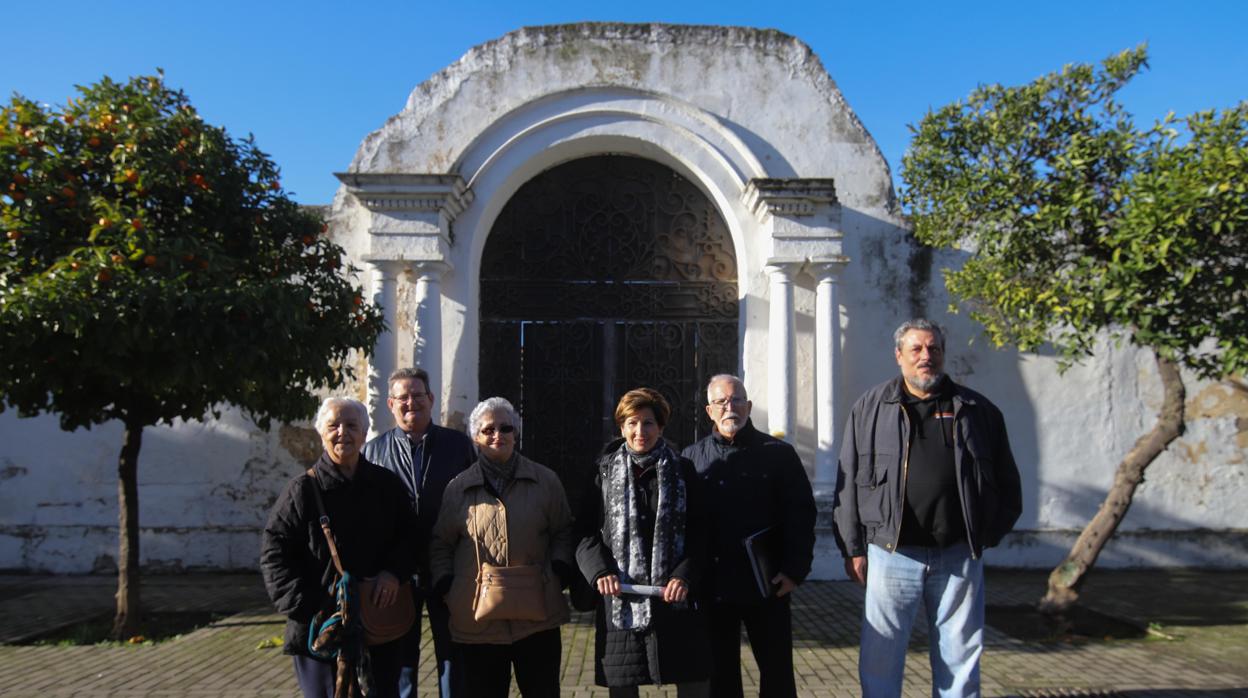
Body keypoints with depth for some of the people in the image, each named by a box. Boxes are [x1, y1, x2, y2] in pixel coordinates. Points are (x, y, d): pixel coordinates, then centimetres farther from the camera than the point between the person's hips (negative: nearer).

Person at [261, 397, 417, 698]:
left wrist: (394, 571, -8)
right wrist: (304, 606, -14)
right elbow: (274, 552, -6)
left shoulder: (386, 483, 4)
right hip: (320, 628, -3)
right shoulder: (303, 489, -5)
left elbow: (408, 534, 12)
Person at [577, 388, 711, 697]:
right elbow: (585, 532, 4)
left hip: (674, 595, 0)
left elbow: (698, 533, 3)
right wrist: (600, 572, -12)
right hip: (619, 600, 1)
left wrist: (685, 576, -11)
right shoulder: (605, 472, 7)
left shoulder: (683, 470, 6)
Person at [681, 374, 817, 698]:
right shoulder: (692, 458, 6)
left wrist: (795, 570, -10)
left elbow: (801, 513, -2)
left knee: (777, 672, 9)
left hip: (767, 586, -1)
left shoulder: (778, 453, 1)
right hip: (713, 588, 2)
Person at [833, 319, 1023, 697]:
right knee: (880, 656, 5)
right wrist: (853, 548, 0)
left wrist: (988, 534, 8)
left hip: (959, 557, 1)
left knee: (960, 657, 11)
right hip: (893, 553, -1)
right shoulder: (870, 408, 5)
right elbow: (849, 482, 3)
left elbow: (1006, 481, 15)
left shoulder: (976, 410, 8)